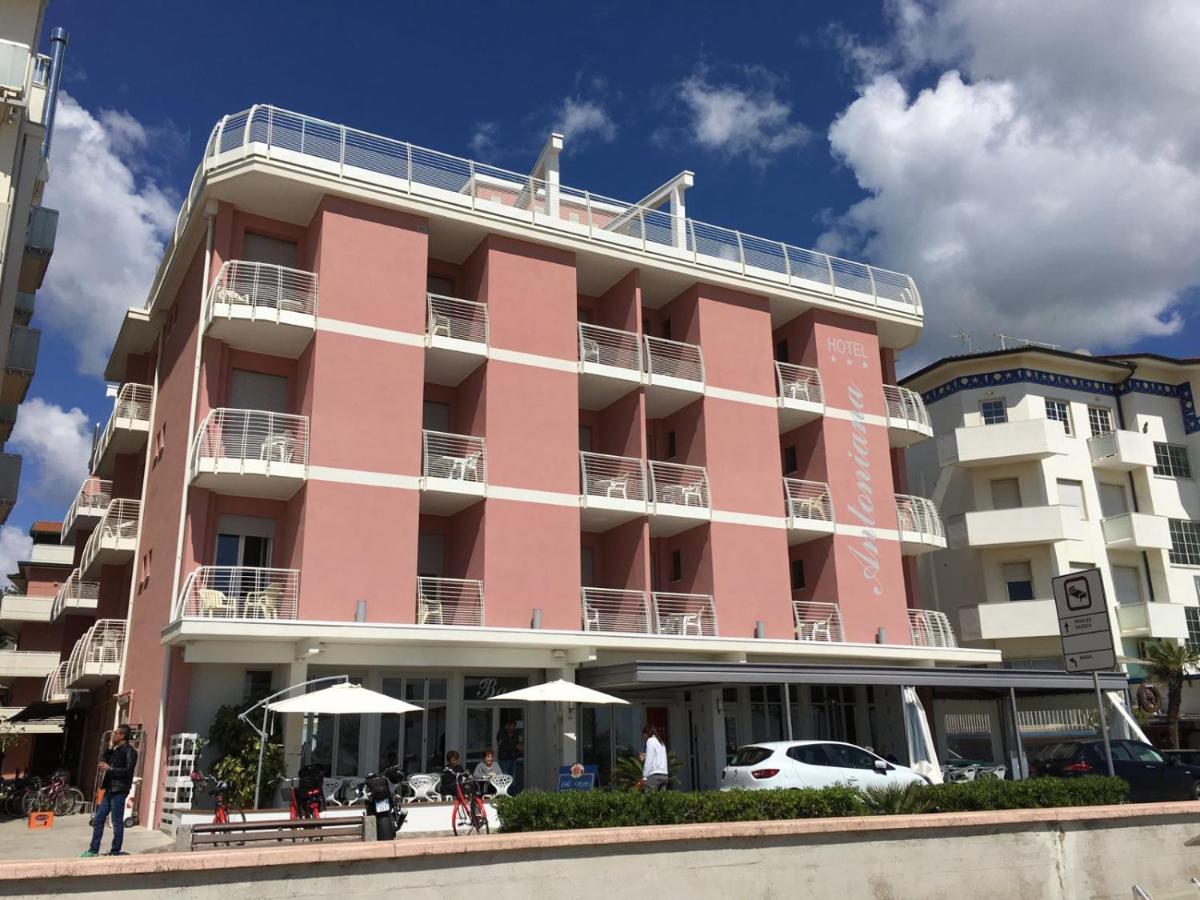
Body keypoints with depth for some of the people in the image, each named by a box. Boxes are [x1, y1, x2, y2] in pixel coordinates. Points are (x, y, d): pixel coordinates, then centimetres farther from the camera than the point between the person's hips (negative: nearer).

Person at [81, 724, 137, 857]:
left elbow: (128, 771, -19)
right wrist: (110, 748, 10)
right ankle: (93, 850, 19)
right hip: (110, 790, 9)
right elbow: (106, 761, 19)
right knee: (97, 820, 11)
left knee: (117, 823, -2)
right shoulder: (115, 750, 17)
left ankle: (115, 852, 6)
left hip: (119, 791, -9)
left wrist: (109, 769, -17)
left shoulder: (129, 751, -11)